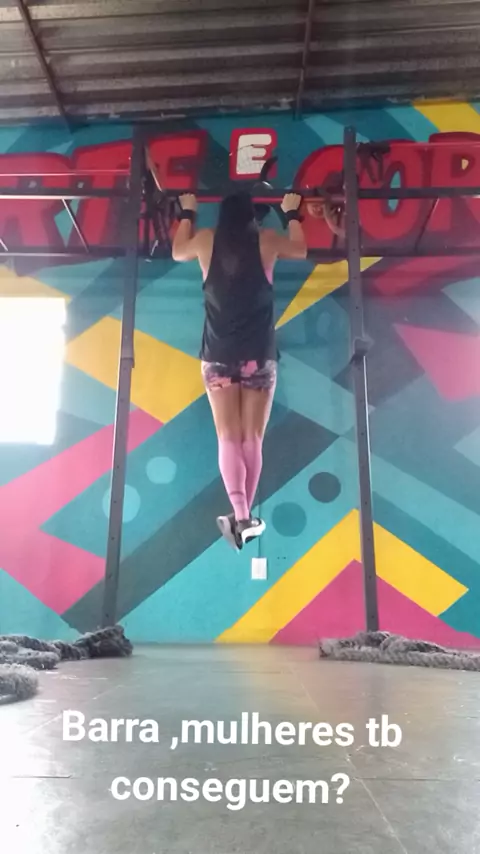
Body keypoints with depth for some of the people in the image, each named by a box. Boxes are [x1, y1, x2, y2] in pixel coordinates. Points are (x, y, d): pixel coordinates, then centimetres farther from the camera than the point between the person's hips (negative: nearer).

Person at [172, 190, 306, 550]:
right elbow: (300, 250, 24)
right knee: (253, 438, 5)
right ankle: (245, 515, 9)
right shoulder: (267, 240, 3)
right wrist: (292, 213, 38)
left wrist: (187, 213, 39)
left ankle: (240, 515, -16)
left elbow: (178, 252, 27)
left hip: (218, 355, 1)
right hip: (259, 354, 0)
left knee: (228, 437, -2)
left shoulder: (206, 240, 5)